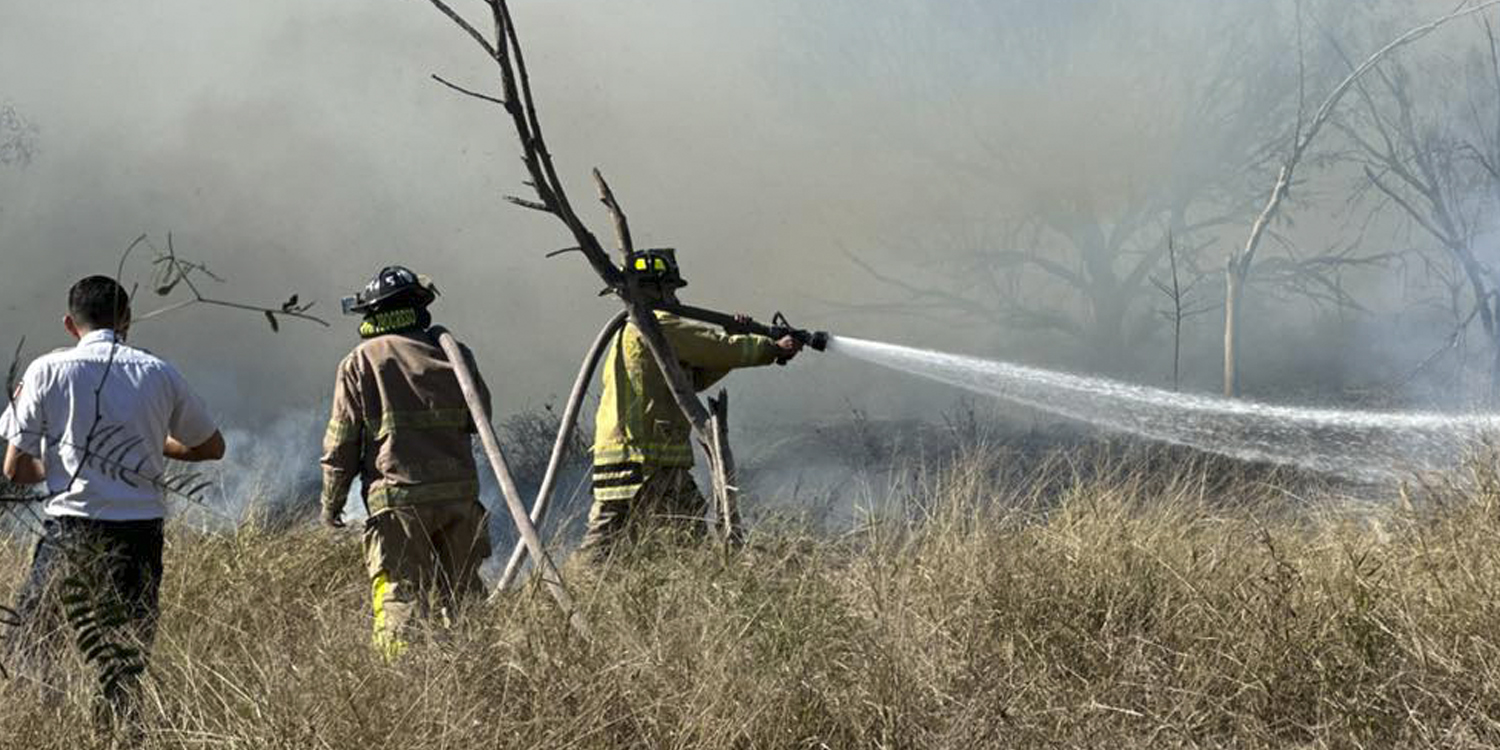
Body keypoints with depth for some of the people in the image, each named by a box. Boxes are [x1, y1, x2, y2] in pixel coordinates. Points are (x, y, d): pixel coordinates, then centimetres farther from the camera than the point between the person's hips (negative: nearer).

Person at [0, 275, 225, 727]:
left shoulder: (47, 371, 0)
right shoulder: (159, 374, 5)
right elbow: (212, 447, 18)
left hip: (71, 528, -2)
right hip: (141, 532, 2)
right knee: (124, 666, 8)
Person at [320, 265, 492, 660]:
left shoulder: (360, 364, -2)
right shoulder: (453, 356, 6)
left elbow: (342, 442, 0)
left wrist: (331, 501, 10)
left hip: (398, 498, -3)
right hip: (459, 494, 3)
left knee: (399, 597, -5)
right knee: (460, 592, 14)